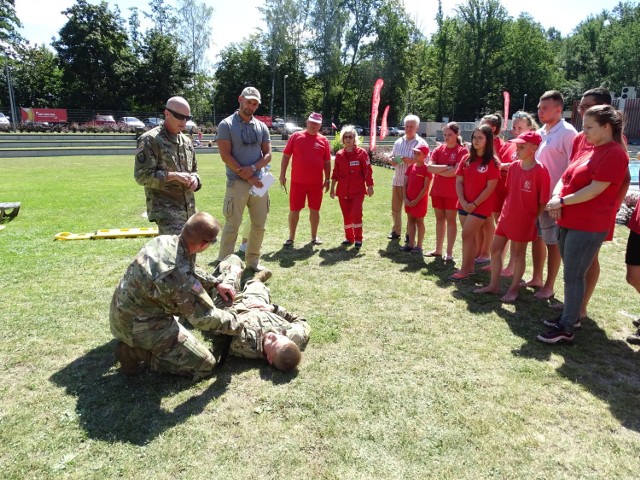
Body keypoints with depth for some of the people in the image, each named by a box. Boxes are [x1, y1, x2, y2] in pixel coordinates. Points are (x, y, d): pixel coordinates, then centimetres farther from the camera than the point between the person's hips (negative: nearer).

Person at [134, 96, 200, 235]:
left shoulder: (187, 141, 15)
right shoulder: (150, 140, -7)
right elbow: (142, 175, -13)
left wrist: (195, 179, 1)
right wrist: (174, 176, -19)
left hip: (189, 209, 8)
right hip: (166, 209, -8)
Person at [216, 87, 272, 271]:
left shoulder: (261, 127, 11)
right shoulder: (226, 125, -3)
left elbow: (268, 155, 8)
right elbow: (226, 156, -10)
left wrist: (253, 168, -12)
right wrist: (248, 178, -13)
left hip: (259, 182, 5)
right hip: (237, 183, -5)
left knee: (259, 224, 9)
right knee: (232, 225, -3)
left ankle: (253, 259, 24)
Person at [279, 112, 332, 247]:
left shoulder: (323, 140, 5)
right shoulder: (296, 136, 1)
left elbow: (327, 162, 9)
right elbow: (286, 156, 2)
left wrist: (327, 180, 5)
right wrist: (282, 175, -2)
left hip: (316, 183, 2)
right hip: (297, 182, -1)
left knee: (314, 210, 10)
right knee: (294, 210, 3)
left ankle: (314, 236, 24)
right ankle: (291, 237, 15)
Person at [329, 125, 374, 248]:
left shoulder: (361, 153, -5)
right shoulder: (339, 154, 4)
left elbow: (368, 171, -4)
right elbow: (336, 172, 10)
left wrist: (370, 186, -5)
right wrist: (332, 187, 10)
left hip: (358, 190, -3)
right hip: (343, 190, 3)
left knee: (356, 213, -11)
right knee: (346, 214, 8)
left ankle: (358, 238, 3)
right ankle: (349, 238, 21)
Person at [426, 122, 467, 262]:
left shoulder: (462, 151, -7)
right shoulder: (439, 149, 7)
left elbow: (456, 171, -16)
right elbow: (430, 167, -5)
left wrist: (437, 170, -6)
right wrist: (446, 167, -14)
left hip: (452, 191, -5)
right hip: (437, 190, 5)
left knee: (450, 219, 2)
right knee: (439, 218, 12)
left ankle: (449, 252, 8)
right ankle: (438, 249, 22)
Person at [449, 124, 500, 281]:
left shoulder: (492, 162, -9)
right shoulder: (466, 159, 7)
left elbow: (490, 188, -13)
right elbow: (459, 181, 5)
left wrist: (474, 204, -15)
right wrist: (463, 201, -7)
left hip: (481, 206, -5)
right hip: (464, 205, 6)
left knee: (466, 235, -8)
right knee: (471, 236, 12)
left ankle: (464, 270, 0)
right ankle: (470, 266, 22)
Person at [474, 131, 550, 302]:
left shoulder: (540, 171, -15)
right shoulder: (513, 166, 4)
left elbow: (543, 201, -11)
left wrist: (534, 219, -9)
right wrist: (505, 210, 11)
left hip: (524, 219, -6)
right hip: (506, 216, 6)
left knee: (518, 254, 7)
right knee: (495, 249, 10)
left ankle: (513, 289, 21)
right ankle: (494, 285, 23)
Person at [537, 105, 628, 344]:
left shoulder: (614, 154, -13)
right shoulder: (589, 151, 14)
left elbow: (595, 190, -20)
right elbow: (565, 178, 13)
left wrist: (561, 201, -13)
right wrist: (556, 198, -6)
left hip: (588, 225, -9)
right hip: (569, 221, 9)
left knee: (573, 276, -5)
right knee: (572, 273, 16)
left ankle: (566, 329, 4)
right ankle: (571, 315, 29)